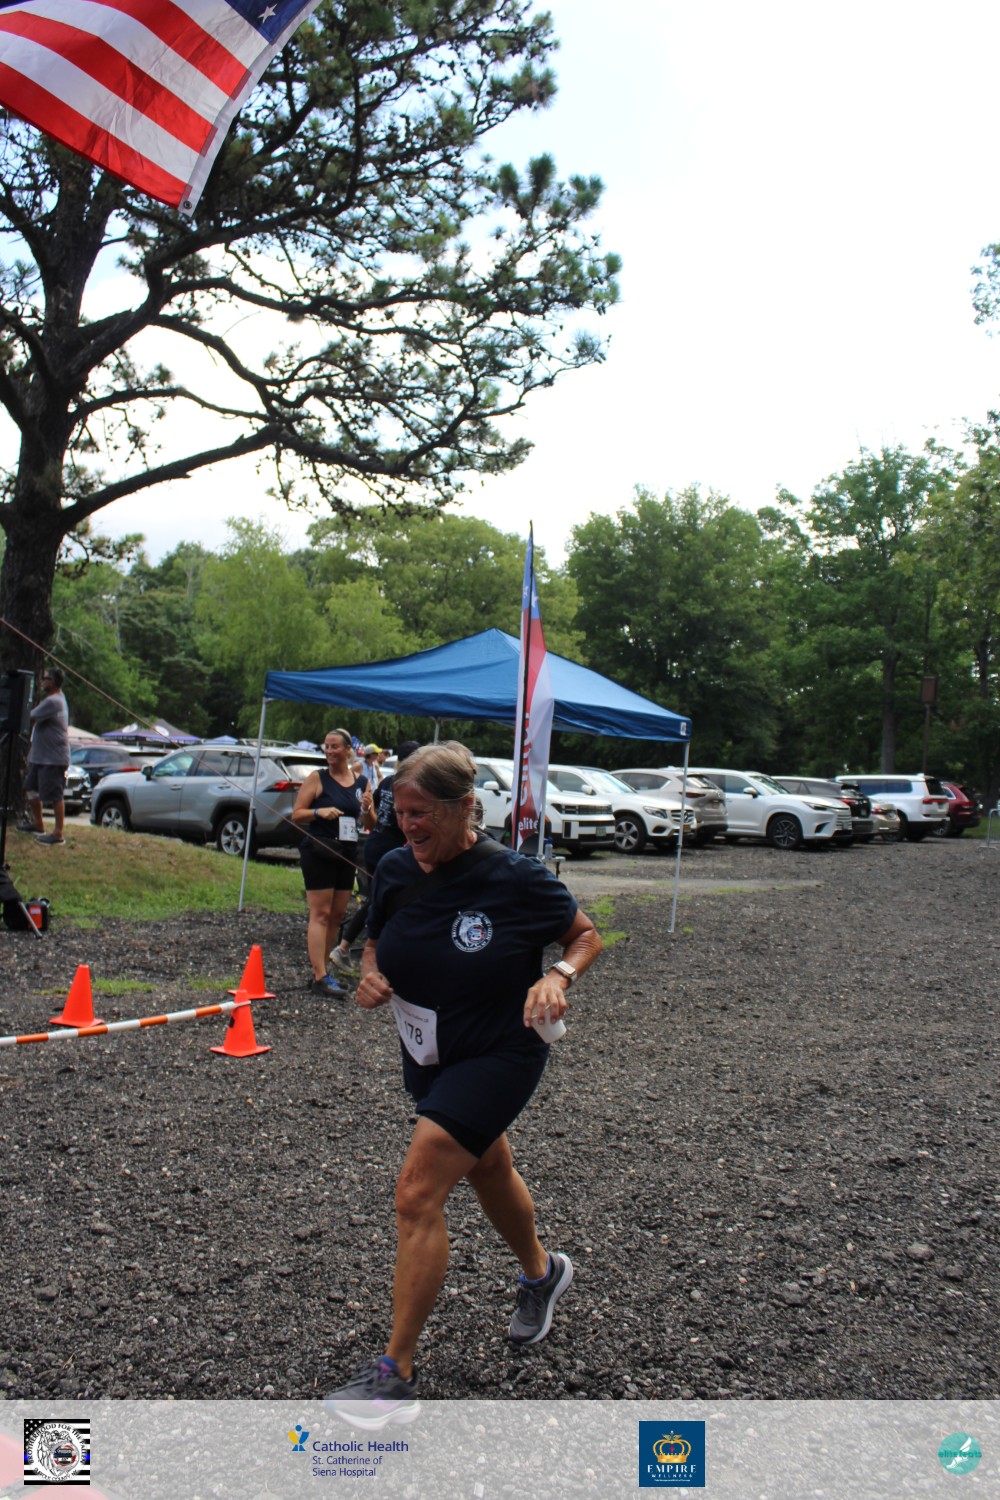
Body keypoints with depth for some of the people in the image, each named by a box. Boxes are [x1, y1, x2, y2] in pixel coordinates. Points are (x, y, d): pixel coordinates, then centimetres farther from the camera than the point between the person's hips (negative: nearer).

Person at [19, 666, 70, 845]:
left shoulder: (53, 701, -19)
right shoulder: (50, 699, 17)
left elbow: (30, 718, -16)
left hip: (53, 758, -12)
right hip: (39, 755, 12)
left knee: (55, 795, -8)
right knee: (31, 788, 21)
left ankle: (59, 833, -4)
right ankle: (38, 824, 34)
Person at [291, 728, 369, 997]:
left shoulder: (361, 782, 9)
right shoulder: (317, 778, -2)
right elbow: (296, 815, -4)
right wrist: (320, 811, -21)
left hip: (347, 854, 5)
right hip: (318, 852, -5)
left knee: (337, 915, 9)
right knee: (321, 914, -7)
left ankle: (320, 969, 19)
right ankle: (320, 978, -8)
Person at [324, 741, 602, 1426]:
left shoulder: (515, 876, -22)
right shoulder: (395, 870, -9)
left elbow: (587, 937, -7)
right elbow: (378, 942, 9)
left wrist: (556, 977, -26)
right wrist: (372, 976, -12)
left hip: (499, 1056, -7)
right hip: (429, 1056, 7)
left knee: (417, 1194, -13)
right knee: (488, 1169, 26)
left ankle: (397, 1376, 4)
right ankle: (542, 1272, 55)